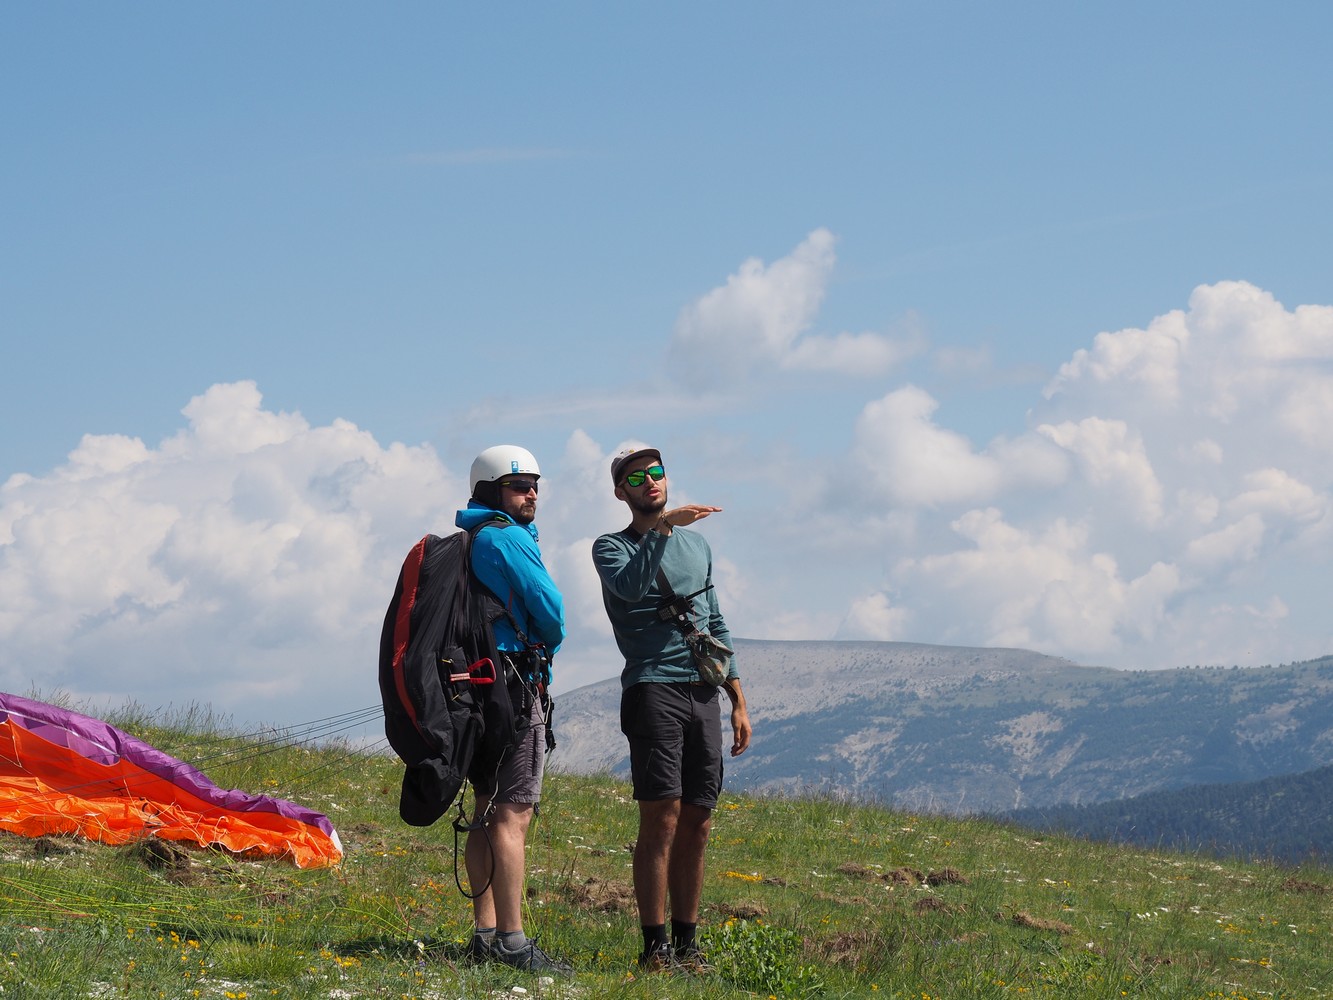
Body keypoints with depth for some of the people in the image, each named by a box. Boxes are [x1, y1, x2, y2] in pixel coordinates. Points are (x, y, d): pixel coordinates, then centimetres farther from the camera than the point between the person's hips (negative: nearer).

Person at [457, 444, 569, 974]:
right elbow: (550, 611, -12)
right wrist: (548, 644, 9)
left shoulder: (464, 542, 17)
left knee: (490, 811, 13)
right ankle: (512, 942, -14)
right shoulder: (506, 537, -11)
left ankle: (485, 933, 14)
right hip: (515, 681, -10)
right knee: (513, 814, -11)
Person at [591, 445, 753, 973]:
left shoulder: (696, 544, 21)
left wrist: (739, 701, 18)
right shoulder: (611, 547, 4)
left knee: (696, 825, 5)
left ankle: (686, 942, 10)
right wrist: (663, 525, -24)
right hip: (653, 688, -5)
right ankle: (654, 945, -11)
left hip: (704, 695, 5)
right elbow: (630, 586, -20)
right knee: (661, 817, -12)